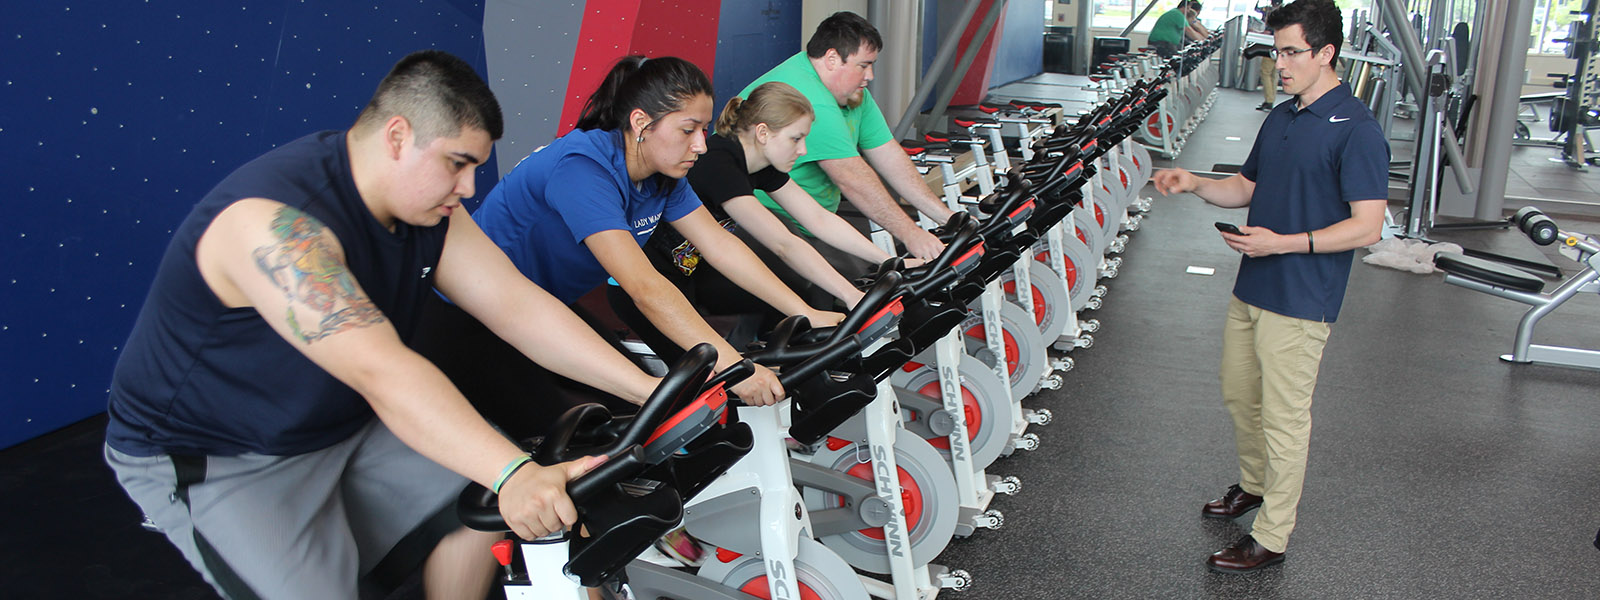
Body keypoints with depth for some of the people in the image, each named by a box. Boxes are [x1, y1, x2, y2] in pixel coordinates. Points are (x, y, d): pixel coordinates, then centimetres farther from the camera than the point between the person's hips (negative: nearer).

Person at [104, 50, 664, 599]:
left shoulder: (427, 205, -5)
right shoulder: (274, 219, -32)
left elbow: (516, 303, -10)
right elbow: (380, 372, -43)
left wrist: (646, 388, -20)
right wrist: (511, 473, -52)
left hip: (340, 424, 8)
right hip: (209, 456, -8)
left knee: (484, 501, -1)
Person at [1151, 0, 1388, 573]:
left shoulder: (1357, 131, -16)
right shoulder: (1279, 118, 10)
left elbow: (1366, 227, -20)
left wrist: (1283, 242, -25)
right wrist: (1195, 183, 1)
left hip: (1299, 302, -8)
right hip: (1251, 289, 8)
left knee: (1284, 418, 1)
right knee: (1239, 397, 21)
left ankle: (1271, 537, 13)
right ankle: (1254, 484, 43)